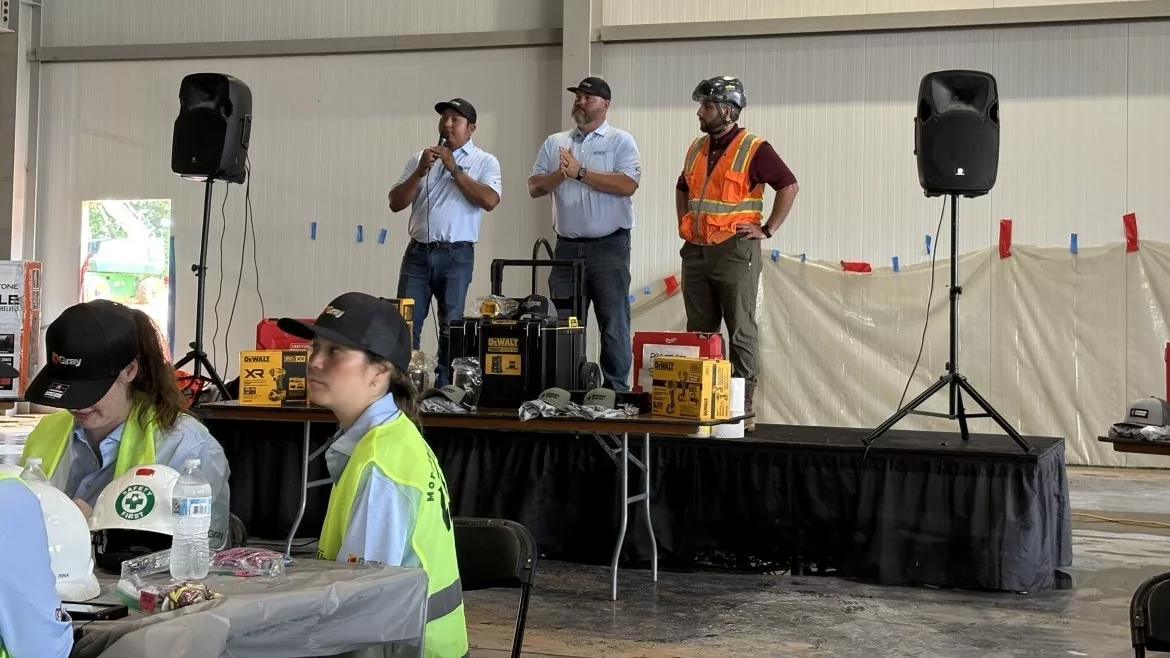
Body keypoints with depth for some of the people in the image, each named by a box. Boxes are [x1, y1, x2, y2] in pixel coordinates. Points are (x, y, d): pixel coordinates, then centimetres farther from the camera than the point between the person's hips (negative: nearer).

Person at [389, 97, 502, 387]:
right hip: (417, 253, 3)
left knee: (451, 327, 0)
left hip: (456, 256, -3)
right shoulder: (420, 158, 13)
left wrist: (455, 169, -12)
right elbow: (395, 203, 7)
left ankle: (445, 387, 6)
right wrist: (420, 172, -6)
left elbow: (490, 201, -12)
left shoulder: (484, 161, 5)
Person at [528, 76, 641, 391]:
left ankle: (616, 392, 5)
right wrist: (560, 174, -11)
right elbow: (534, 187, 8)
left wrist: (580, 172, -13)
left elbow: (627, 185, -14)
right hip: (567, 247, 4)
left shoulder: (621, 141, 1)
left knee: (614, 325, -1)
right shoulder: (554, 143, 14)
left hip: (609, 246, -4)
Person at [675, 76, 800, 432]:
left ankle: (743, 407, 0)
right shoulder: (696, 149, 14)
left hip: (735, 251, -7)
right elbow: (682, 189, 29)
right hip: (696, 252, 7)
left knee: (741, 332, -3)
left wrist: (767, 229, -11)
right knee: (698, 332, 9)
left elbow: (789, 186, -9)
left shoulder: (754, 150, -7)